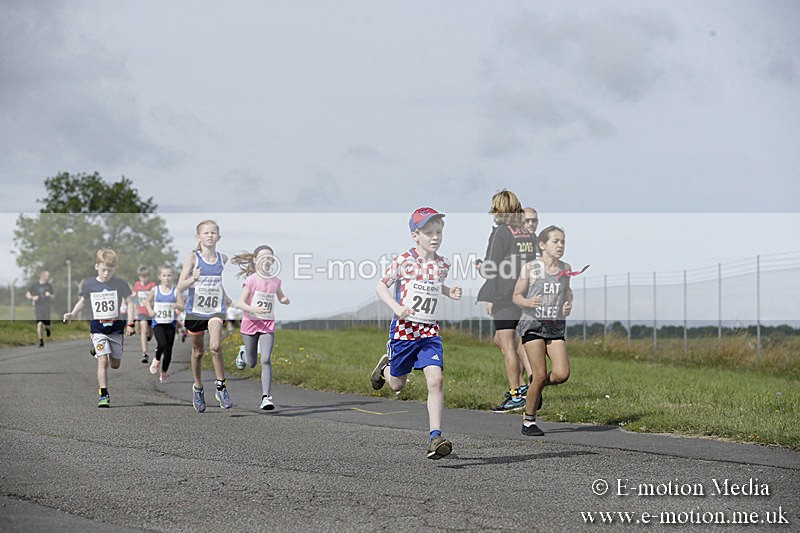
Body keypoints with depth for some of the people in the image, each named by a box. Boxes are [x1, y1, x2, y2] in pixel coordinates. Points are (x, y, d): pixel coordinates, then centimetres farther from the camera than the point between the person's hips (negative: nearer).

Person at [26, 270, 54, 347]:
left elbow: (53, 296, 12)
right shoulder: (34, 285, 1)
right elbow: (27, 295, 8)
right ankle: (41, 341, -6)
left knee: (47, 324, -2)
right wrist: (32, 297, -13)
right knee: (39, 324, -15)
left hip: (46, 307, 2)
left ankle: (47, 328, 38)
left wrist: (49, 295, -11)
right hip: (37, 307, -2)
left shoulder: (49, 286, 6)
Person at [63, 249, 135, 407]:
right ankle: (103, 395, -11)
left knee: (115, 364, 10)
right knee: (103, 360, -16)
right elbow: (82, 301, 14)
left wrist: (130, 324, -5)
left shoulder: (120, 284, -4)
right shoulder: (88, 284, 0)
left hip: (116, 326, 1)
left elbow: (130, 302, 2)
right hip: (98, 327, -1)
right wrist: (72, 315, -2)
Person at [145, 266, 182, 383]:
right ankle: (157, 360, 9)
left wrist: (177, 306, -27)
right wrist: (150, 311, -3)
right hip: (158, 322, -1)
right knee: (162, 344, -23)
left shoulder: (176, 290, -2)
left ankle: (164, 373, 20)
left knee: (168, 349, 3)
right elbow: (148, 301, 16)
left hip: (171, 323, 1)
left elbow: (182, 307, -5)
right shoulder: (155, 290, 0)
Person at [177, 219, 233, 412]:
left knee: (215, 347, -20)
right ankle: (198, 388, 33)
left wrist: (226, 299, 22)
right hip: (195, 309, -1)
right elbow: (180, 286, -14)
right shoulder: (193, 257, -9)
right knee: (197, 352, 12)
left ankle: (221, 388, -7)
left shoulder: (222, 259, 2)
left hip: (215, 310, 1)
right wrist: (193, 279, -32)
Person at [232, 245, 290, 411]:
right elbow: (240, 303, -13)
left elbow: (281, 298, 22)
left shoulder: (275, 281, 3)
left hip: (267, 326, 2)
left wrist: (285, 300, -2)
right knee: (251, 363, 13)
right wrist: (253, 309, -31)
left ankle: (266, 397, -19)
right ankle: (243, 354, 51)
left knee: (266, 360, -15)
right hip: (250, 323, -2)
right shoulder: (251, 280, -9)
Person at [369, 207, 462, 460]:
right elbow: (381, 286, -5)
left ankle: (435, 437, -14)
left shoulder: (442, 264, 4)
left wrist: (450, 292, 5)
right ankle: (386, 366, 49)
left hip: (430, 332, 3)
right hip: (404, 328, -3)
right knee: (397, 385, 12)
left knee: (436, 380, -15)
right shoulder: (404, 261, -10)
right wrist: (397, 308, -19)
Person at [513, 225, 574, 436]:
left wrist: (568, 305, 5)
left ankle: (536, 385, 23)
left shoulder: (565, 268, 9)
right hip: (533, 324, -4)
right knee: (540, 374, -8)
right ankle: (528, 422, 7)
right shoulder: (531, 268, -4)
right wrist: (529, 303, -19)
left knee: (562, 374, -11)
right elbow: (516, 296, 2)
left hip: (556, 326, 4)